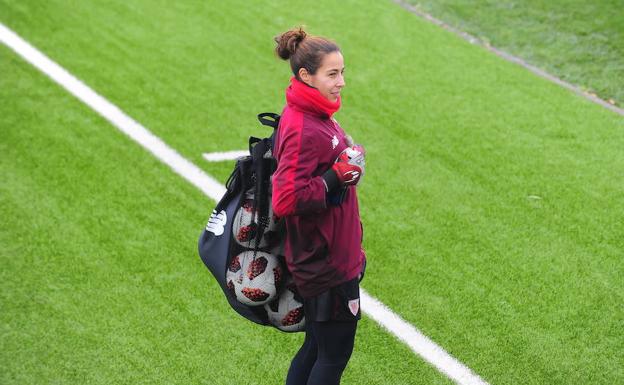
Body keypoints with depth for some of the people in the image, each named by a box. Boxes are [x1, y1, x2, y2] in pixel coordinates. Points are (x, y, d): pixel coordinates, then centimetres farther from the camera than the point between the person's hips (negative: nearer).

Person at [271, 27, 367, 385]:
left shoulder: (314, 116, 6)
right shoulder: (303, 131, -24)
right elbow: (286, 200, -30)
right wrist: (336, 179, -24)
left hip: (331, 256, 9)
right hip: (326, 263, -9)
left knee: (317, 347, 20)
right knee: (334, 354, 4)